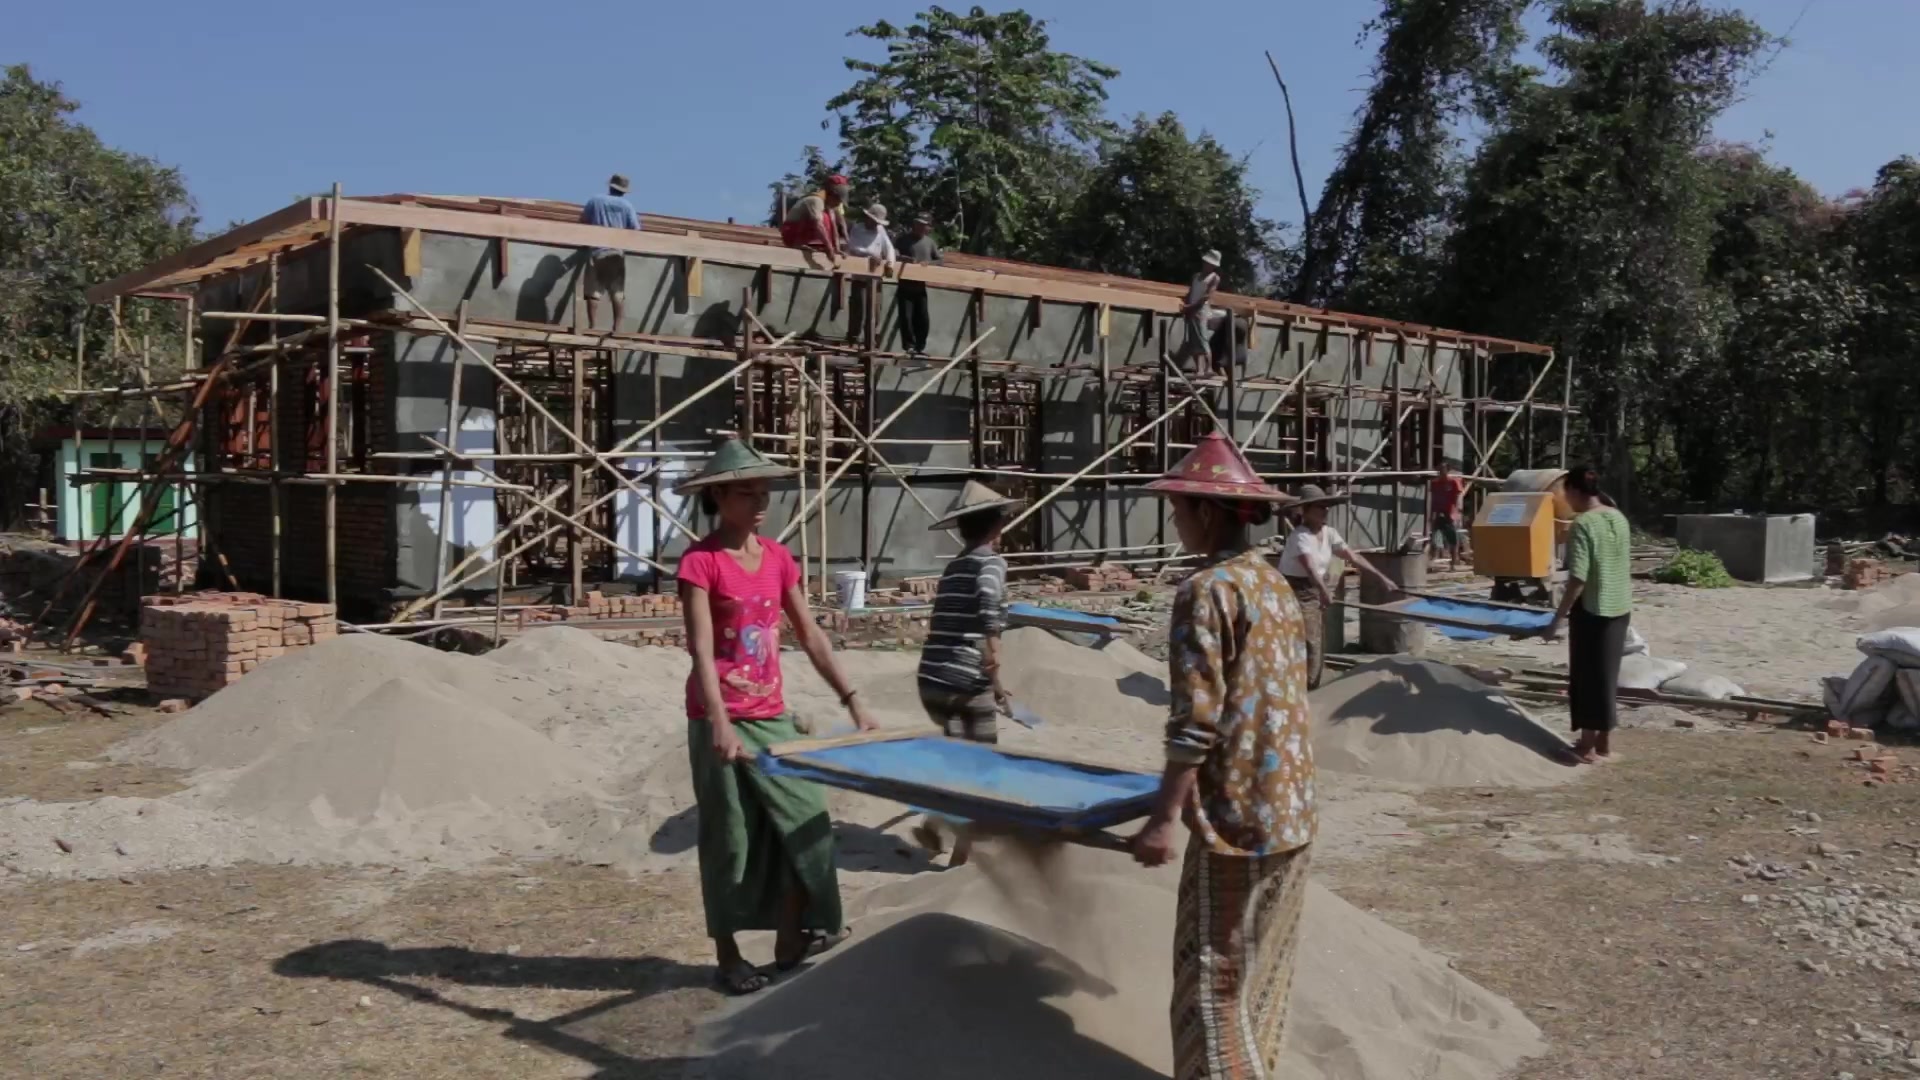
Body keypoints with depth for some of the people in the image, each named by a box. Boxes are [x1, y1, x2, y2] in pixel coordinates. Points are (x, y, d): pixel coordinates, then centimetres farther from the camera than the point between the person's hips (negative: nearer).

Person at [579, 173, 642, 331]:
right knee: (618, 293, 3)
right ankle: (616, 328, -1)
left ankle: (592, 327, -6)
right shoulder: (627, 205, 2)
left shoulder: (595, 200, 4)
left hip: (597, 251, 0)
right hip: (617, 252, 0)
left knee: (593, 291, 0)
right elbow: (635, 230, -2)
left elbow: (582, 222, 8)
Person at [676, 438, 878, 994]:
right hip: (722, 719, -6)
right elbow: (701, 649, -20)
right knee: (730, 838, 4)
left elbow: (810, 636, 10)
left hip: (772, 715, 6)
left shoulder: (777, 557, 7)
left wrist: (851, 700, 5)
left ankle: (790, 944, 17)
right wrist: (720, 725, -30)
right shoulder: (701, 561, -12)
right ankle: (729, 957, 18)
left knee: (806, 822, 3)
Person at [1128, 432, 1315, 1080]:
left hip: (1236, 814, -9)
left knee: (1214, 978, 1)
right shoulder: (1277, 585, 11)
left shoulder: (1207, 590, -14)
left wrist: (1165, 817, -17)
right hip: (1291, 807, 9)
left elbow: (1196, 720, -19)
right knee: (1263, 970, 18)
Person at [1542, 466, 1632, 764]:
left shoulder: (1583, 523, -17)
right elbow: (1626, 568, 16)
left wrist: (1559, 618, -16)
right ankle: (1605, 744, 22)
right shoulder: (1619, 519, 7)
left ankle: (1588, 745, 9)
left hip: (1591, 610, -7)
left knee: (1587, 676, 3)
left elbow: (1578, 579, -21)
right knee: (1607, 674, 15)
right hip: (1619, 608, 7)